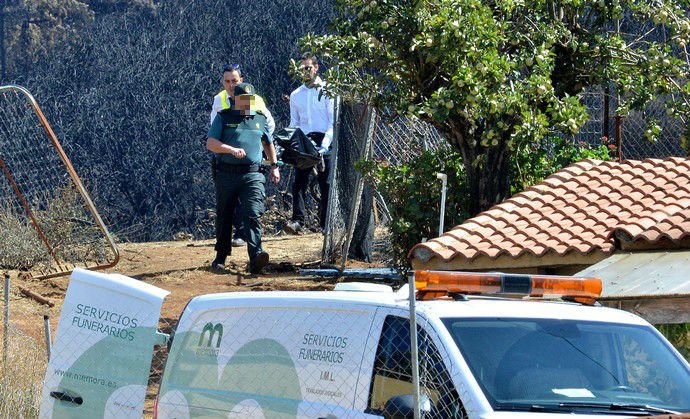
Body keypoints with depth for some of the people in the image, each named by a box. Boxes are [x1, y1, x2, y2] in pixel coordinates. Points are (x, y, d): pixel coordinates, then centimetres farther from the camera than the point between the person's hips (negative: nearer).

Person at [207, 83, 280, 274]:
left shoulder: (260, 119, 17)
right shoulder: (223, 117, 6)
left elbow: (268, 143, 32)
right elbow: (210, 143, -4)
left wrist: (274, 166, 26)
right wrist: (231, 149, -19)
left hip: (252, 175, 1)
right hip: (226, 174, -1)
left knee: (253, 214, -15)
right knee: (224, 216, 8)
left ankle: (255, 257, -28)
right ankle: (220, 257, 22)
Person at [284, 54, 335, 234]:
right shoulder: (295, 95, 18)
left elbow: (334, 122, -2)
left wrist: (325, 143, -15)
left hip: (322, 142, -3)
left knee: (326, 185, -3)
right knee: (299, 183, -10)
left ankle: (326, 224, 1)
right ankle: (297, 220, -16)